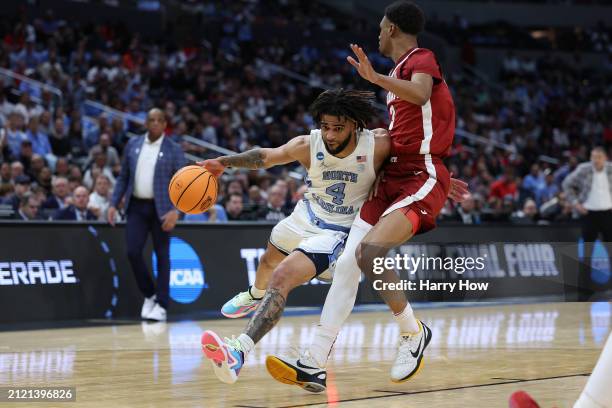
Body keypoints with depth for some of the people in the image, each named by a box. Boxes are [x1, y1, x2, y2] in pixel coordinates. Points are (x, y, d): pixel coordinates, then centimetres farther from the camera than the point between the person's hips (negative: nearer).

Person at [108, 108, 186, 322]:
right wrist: (114, 204, 3)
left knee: (162, 256, 0)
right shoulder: (133, 144, 8)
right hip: (137, 206, 3)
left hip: (161, 209, -3)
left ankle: (161, 306, 5)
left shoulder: (174, 150, -3)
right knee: (133, 252, -4)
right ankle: (149, 295, 16)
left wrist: (175, 211, -19)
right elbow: (123, 177, 12)